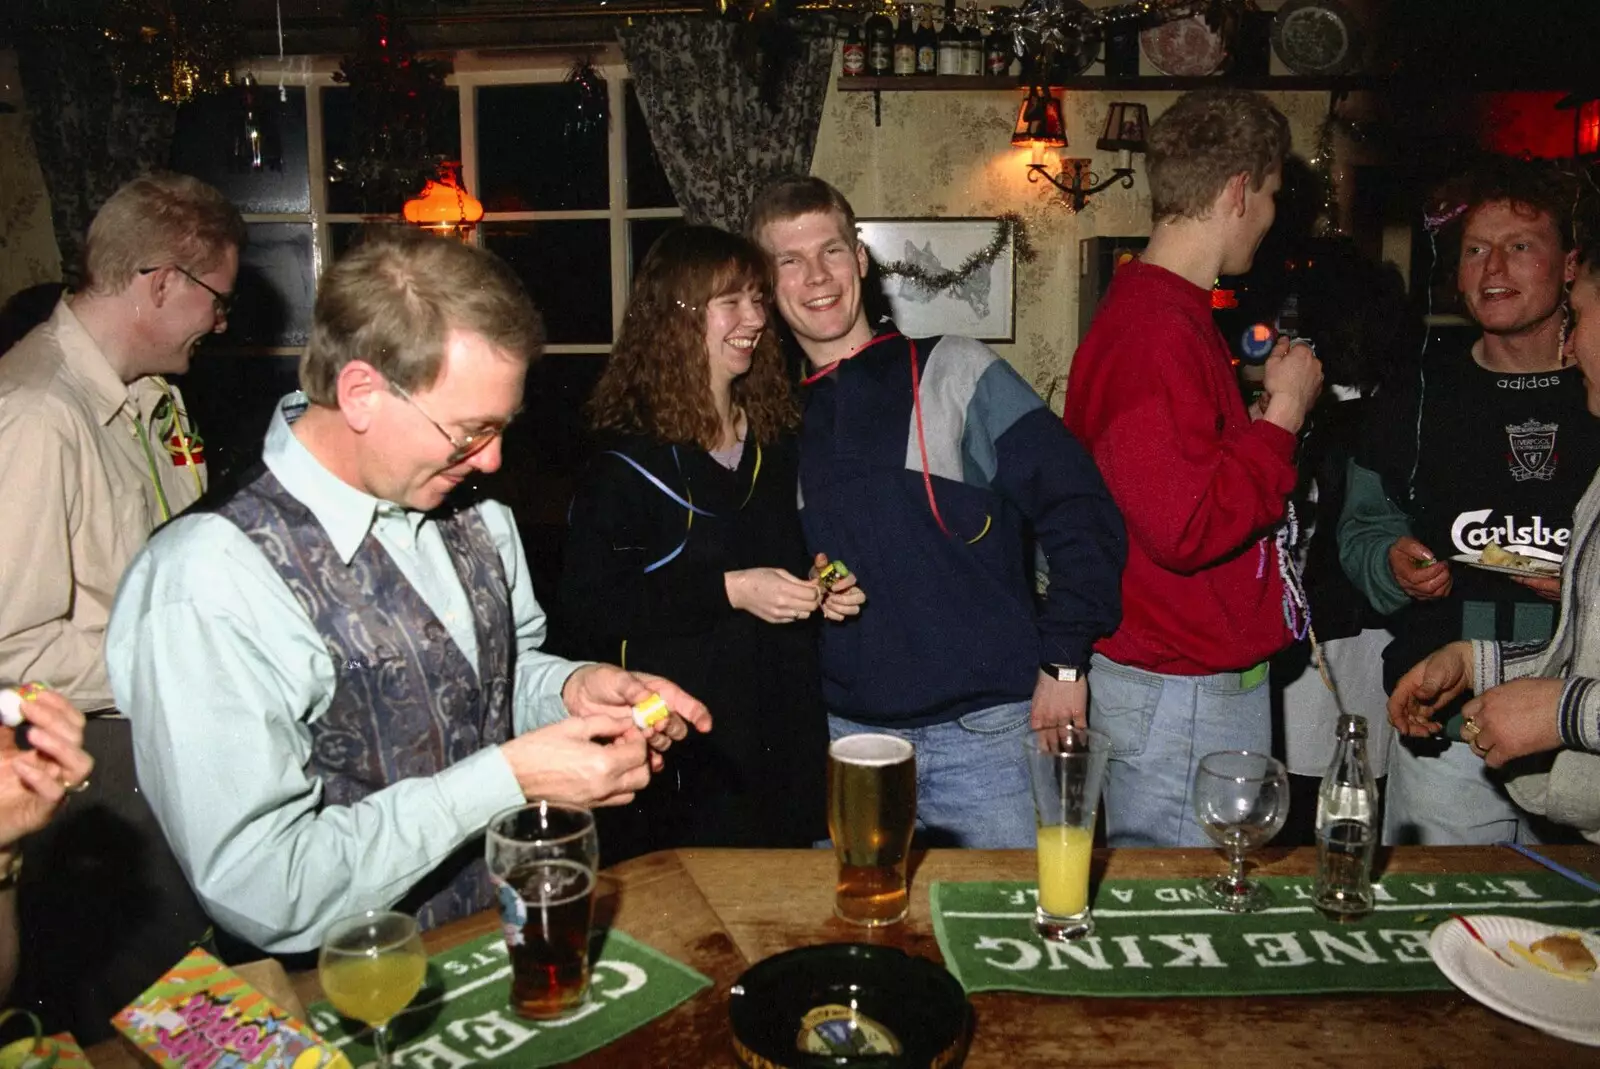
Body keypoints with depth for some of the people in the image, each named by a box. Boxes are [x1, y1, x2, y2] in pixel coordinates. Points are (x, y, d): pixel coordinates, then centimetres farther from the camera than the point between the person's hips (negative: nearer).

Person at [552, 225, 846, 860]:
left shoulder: (775, 437, 11)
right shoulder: (632, 448, -9)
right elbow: (587, 597, -17)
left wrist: (822, 592, 2)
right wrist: (727, 590, -22)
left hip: (780, 734, 6)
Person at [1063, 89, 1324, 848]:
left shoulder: (1163, 313, 12)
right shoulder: (1158, 331, -21)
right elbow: (1189, 528, -26)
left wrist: (1267, 411, 15)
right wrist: (1283, 415, -15)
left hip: (1204, 678, 10)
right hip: (1180, 692, -10)